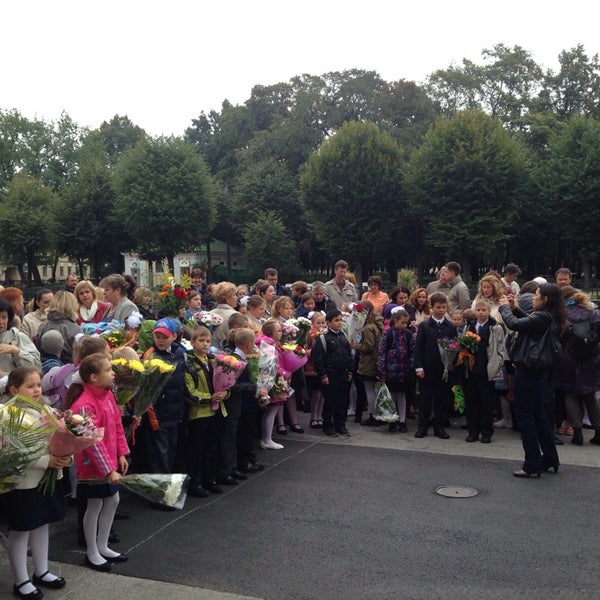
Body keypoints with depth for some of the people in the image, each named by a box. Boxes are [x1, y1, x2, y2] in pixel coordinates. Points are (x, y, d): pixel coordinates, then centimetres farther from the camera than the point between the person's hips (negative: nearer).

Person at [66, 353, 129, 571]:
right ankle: (92, 553, 23)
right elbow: (93, 442, -25)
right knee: (95, 505, 6)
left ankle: (102, 546, 32)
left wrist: (121, 454, 7)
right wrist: (108, 469, -23)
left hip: (111, 461, 8)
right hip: (93, 465, -8)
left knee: (112, 501, 16)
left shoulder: (108, 394, 1)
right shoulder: (84, 405, -25)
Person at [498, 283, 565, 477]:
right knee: (538, 413, 19)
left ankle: (532, 466, 4)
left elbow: (514, 324, -28)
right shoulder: (552, 317, 5)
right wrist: (515, 308, 11)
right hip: (541, 371, 10)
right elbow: (529, 322, 20)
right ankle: (550, 459, 28)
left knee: (524, 415, -1)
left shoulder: (542, 317, -24)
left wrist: (505, 307, -11)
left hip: (528, 371, -10)